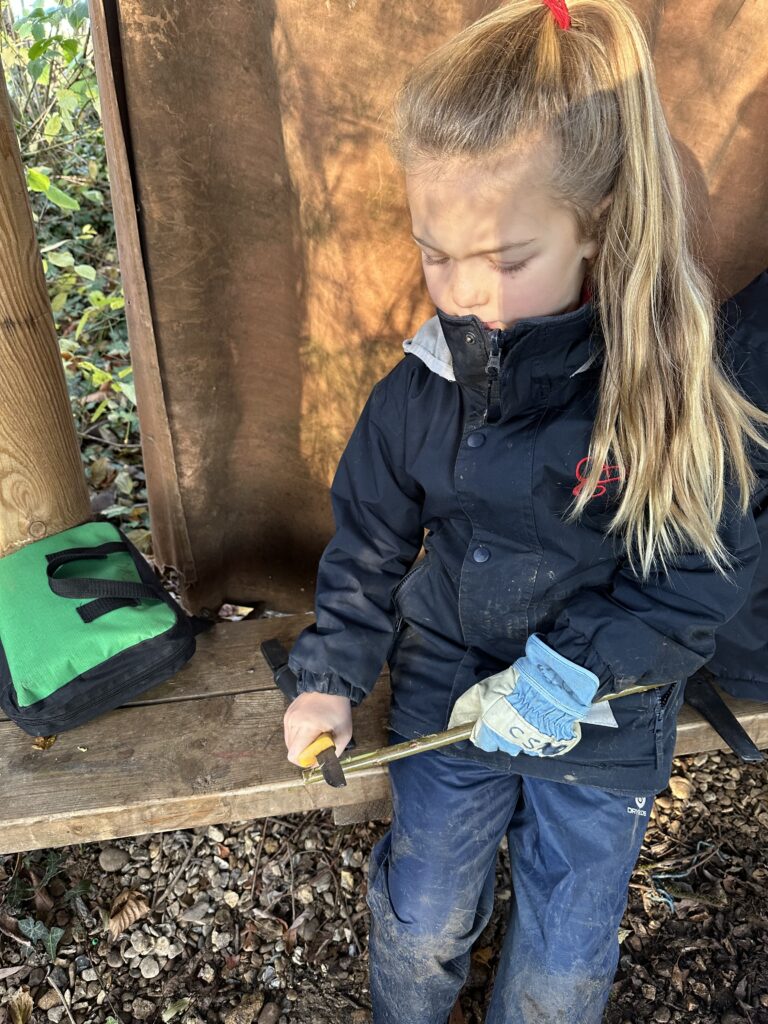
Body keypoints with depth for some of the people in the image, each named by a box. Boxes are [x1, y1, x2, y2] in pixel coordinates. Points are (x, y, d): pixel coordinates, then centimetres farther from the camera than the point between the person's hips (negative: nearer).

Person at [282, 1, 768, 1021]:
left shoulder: (669, 396, -21)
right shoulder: (418, 394, -13)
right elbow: (368, 546, 0)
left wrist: (568, 672, -22)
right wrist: (331, 676, -2)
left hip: (604, 738, -1)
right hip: (444, 702, 2)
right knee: (420, 925, 22)